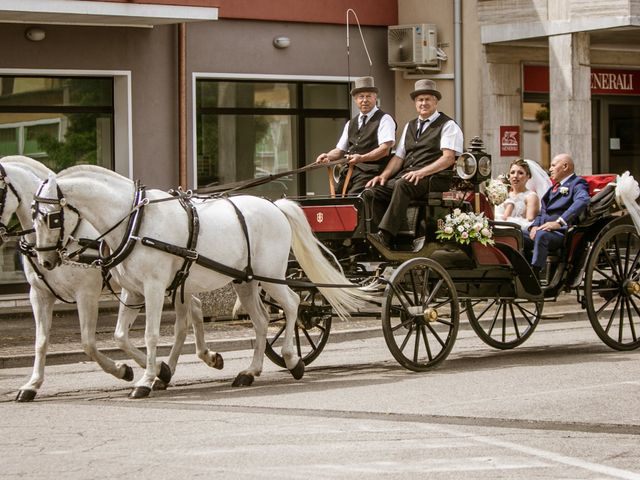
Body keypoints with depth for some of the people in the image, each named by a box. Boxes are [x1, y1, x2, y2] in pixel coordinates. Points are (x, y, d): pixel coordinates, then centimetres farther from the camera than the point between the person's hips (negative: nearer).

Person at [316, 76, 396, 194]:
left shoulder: (384, 120, 1)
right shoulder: (351, 124, 23)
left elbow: (385, 149, -11)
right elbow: (340, 150, 24)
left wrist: (362, 158, -25)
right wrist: (328, 156, 1)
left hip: (369, 172, -6)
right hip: (349, 173, 6)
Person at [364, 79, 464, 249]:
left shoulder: (448, 125, 3)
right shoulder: (410, 126, 24)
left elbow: (448, 158, -9)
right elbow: (399, 157, 21)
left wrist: (421, 173, -22)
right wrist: (384, 175, 1)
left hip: (433, 178, -7)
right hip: (405, 176, 7)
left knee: (403, 185, -37)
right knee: (372, 192, -18)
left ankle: (385, 236, -44)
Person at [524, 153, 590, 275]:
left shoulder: (577, 183, 2)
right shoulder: (554, 187, 29)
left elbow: (582, 201, -19)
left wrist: (559, 222, -27)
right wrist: (534, 226, 2)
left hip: (562, 232, -8)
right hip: (543, 230, 8)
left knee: (541, 235, -37)